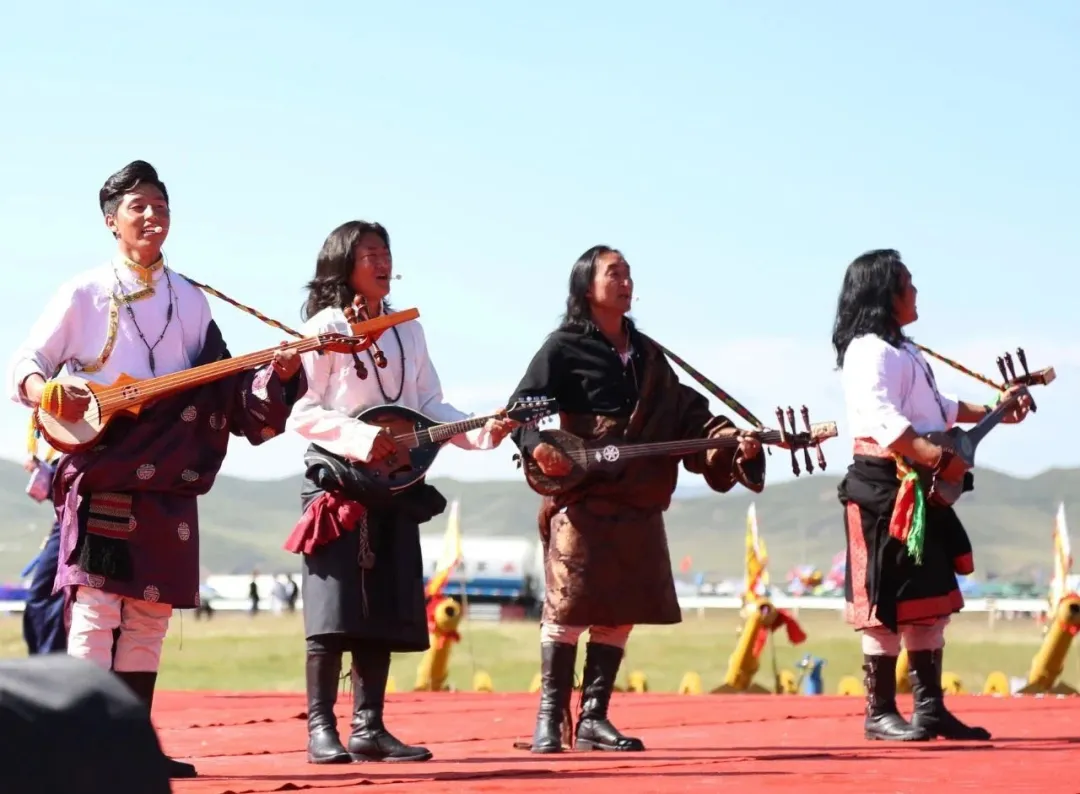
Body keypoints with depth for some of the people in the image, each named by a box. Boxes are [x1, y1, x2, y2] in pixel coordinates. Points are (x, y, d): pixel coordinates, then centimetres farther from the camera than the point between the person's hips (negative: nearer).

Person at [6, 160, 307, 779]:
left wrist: (278, 375, -5)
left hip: (169, 488, 5)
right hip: (101, 479, -5)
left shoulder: (190, 303, 13)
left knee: (150, 618, 6)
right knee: (95, 612, -12)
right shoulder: (83, 296, 1)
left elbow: (227, 394, 12)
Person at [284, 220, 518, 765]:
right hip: (338, 481, -6)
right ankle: (321, 727, -7)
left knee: (386, 612, 4)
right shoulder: (325, 328, -5)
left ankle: (368, 729, 8)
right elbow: (300, 411, -11)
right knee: (336, 610, -11)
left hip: (394, 485, 6)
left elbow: (429, 404, 11)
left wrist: (480, 433, -5)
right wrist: (360, 437, -23)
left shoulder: (407, 331, 14)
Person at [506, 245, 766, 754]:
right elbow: (523, 406, -6)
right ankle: (550, 719, -3)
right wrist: (537, 445, -25)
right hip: (581, 499, -6)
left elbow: (685, 412, 16)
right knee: (569, 605, -8)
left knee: (620, 612, 5)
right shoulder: (564, 349, 1)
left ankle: (594, 717, 11)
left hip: (638, 506, 6)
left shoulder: (646, 354, 19)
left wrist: (730, 440, 1)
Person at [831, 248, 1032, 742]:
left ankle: (930, 707, 15)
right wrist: (939, 460, -32)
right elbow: (886, 421, -25)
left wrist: (992, 414, 27)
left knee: (930, 598, 11)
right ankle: (880, 712, -1)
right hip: (883, 488, -10)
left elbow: (937, 408, 30)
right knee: (887, 600, -6)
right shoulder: (870, 351, -13)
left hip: (919, 492, 10)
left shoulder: (902, 350, 19)